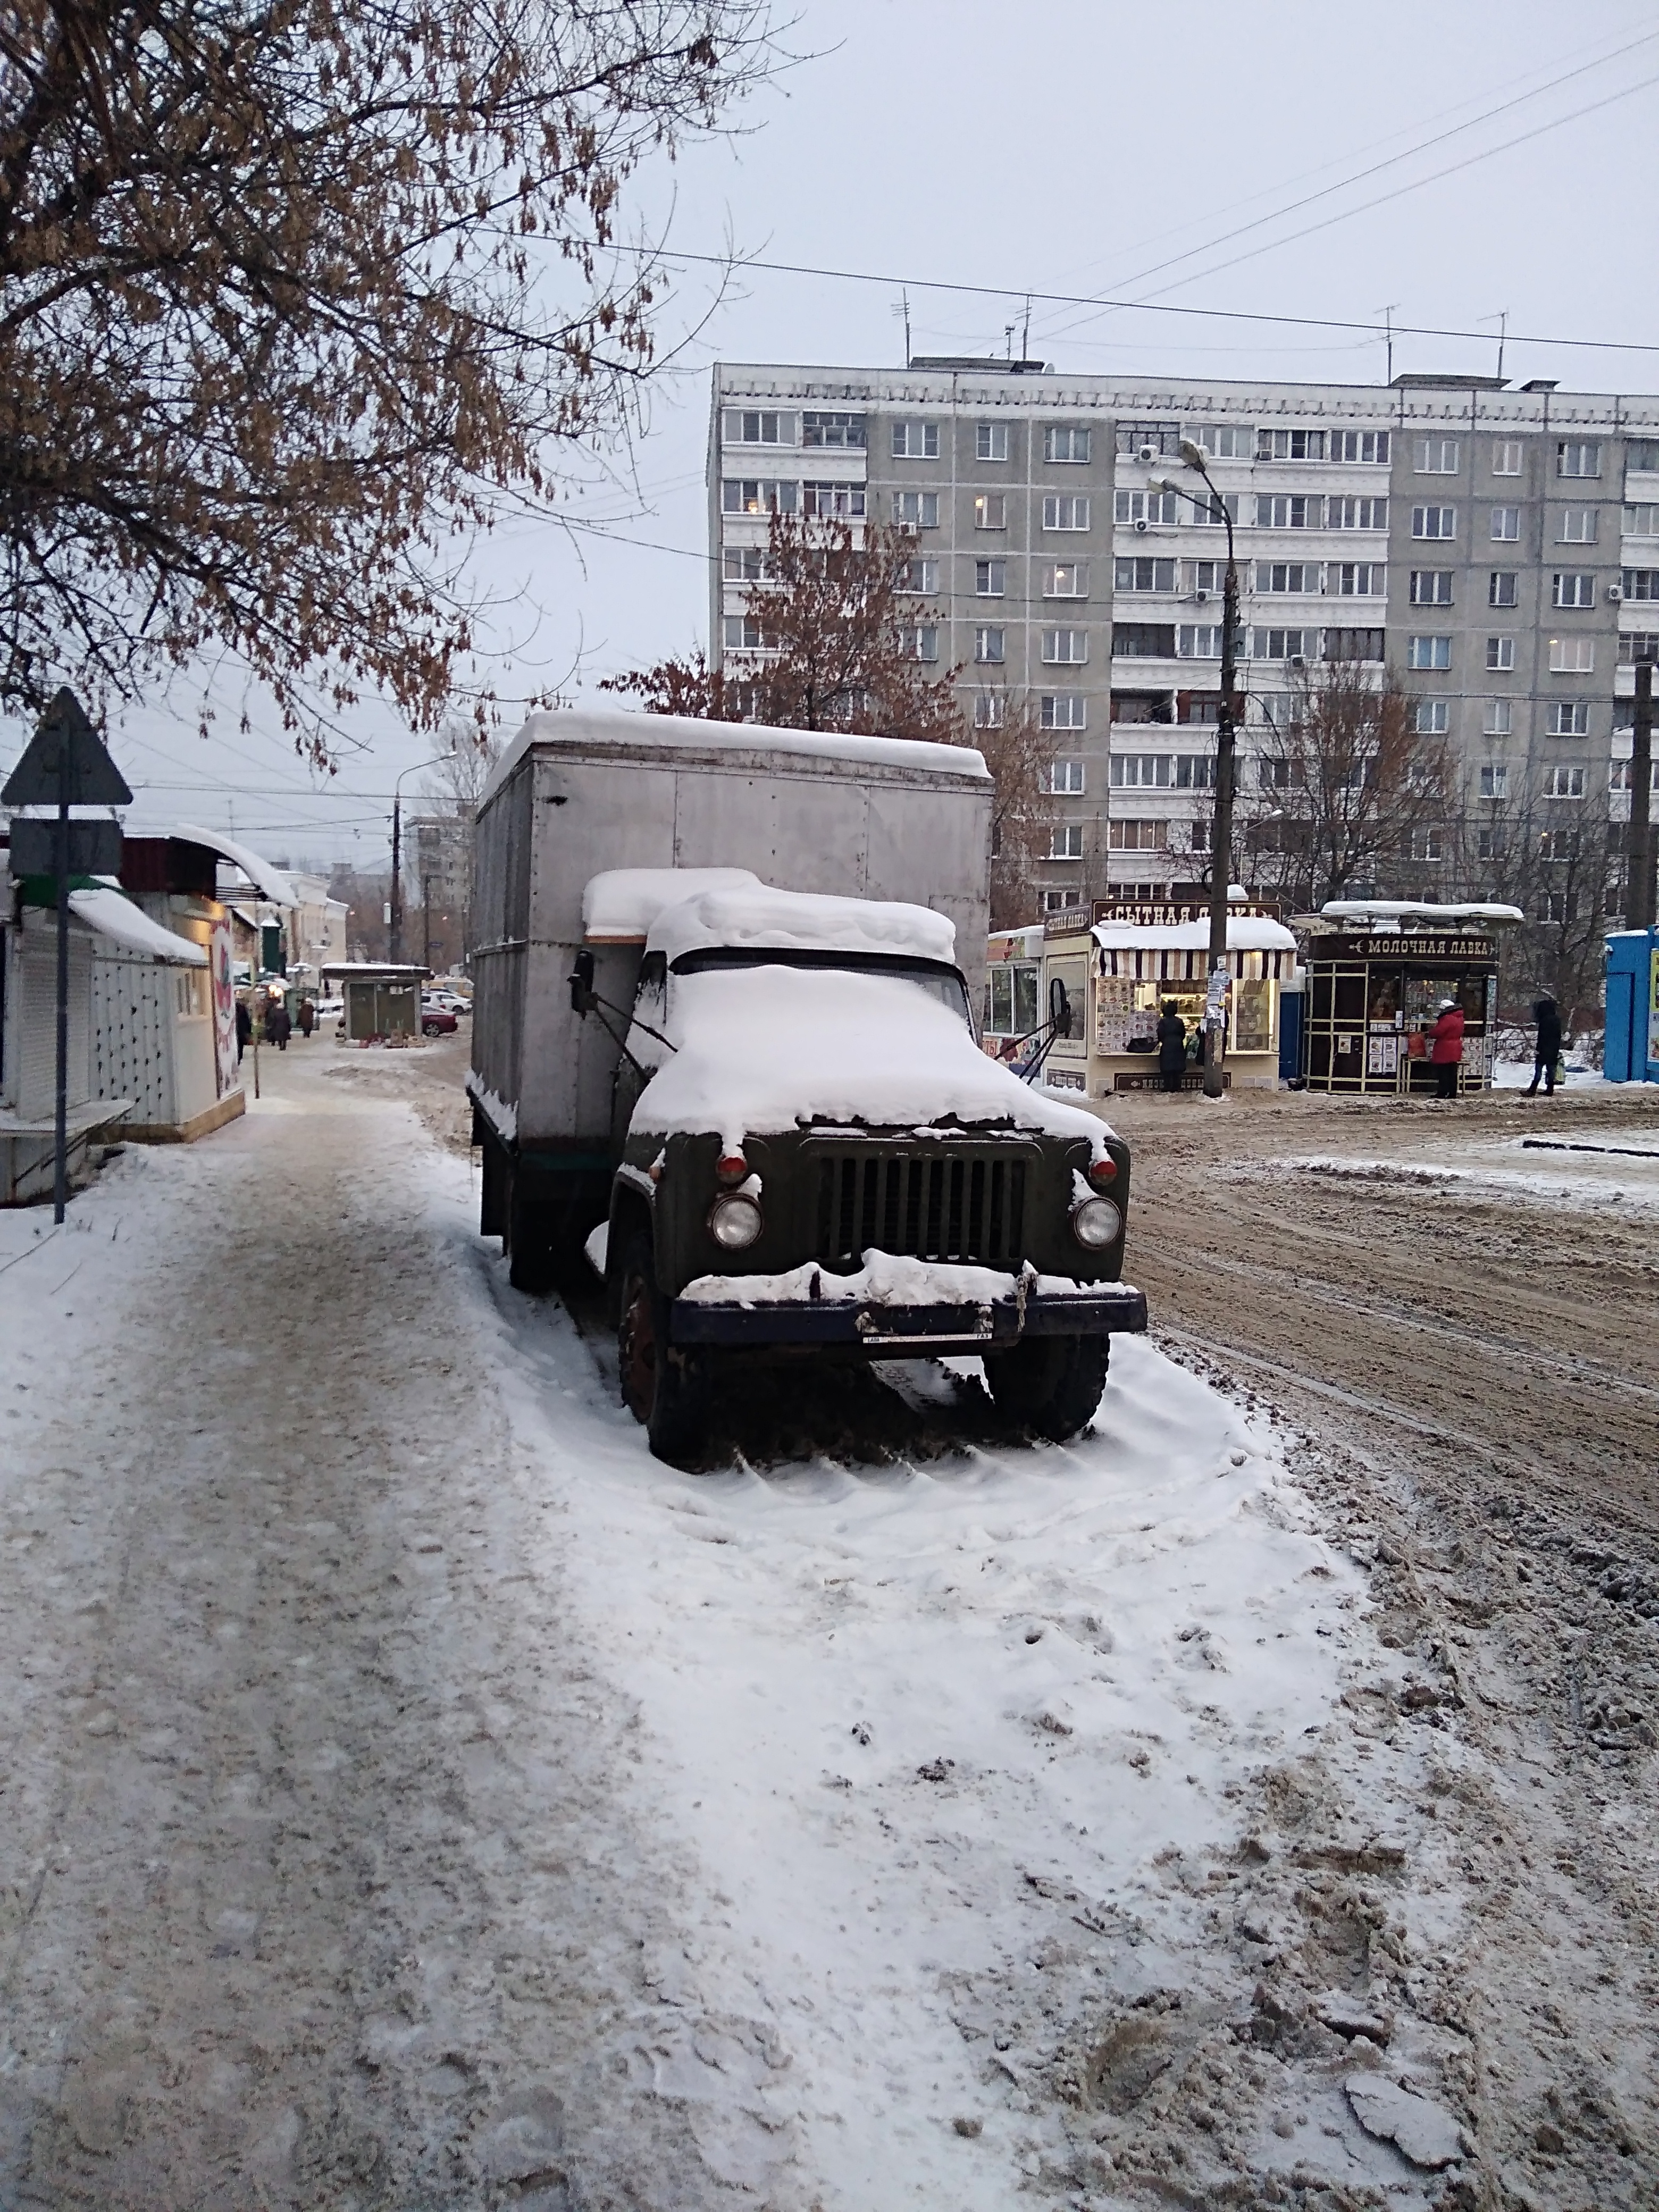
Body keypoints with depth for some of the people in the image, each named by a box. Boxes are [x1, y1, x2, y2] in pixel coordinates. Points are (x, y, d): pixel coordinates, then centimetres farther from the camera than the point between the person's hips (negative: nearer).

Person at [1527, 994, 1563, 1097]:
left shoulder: (1545, 1020, -13)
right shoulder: (1557, 1020, 11)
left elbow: (1542, 1036, -16)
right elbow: (1559, 1036, 16)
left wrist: (1538, 1049, -13)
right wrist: (1558, 1049, 21)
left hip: (1544, 1049, -8)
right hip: (1554, 1050, 8)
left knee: (1538, 1070, -9)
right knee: (1551, 1070, 10)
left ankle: (1532, 1090, -12)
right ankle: (1550, 1090, 11)